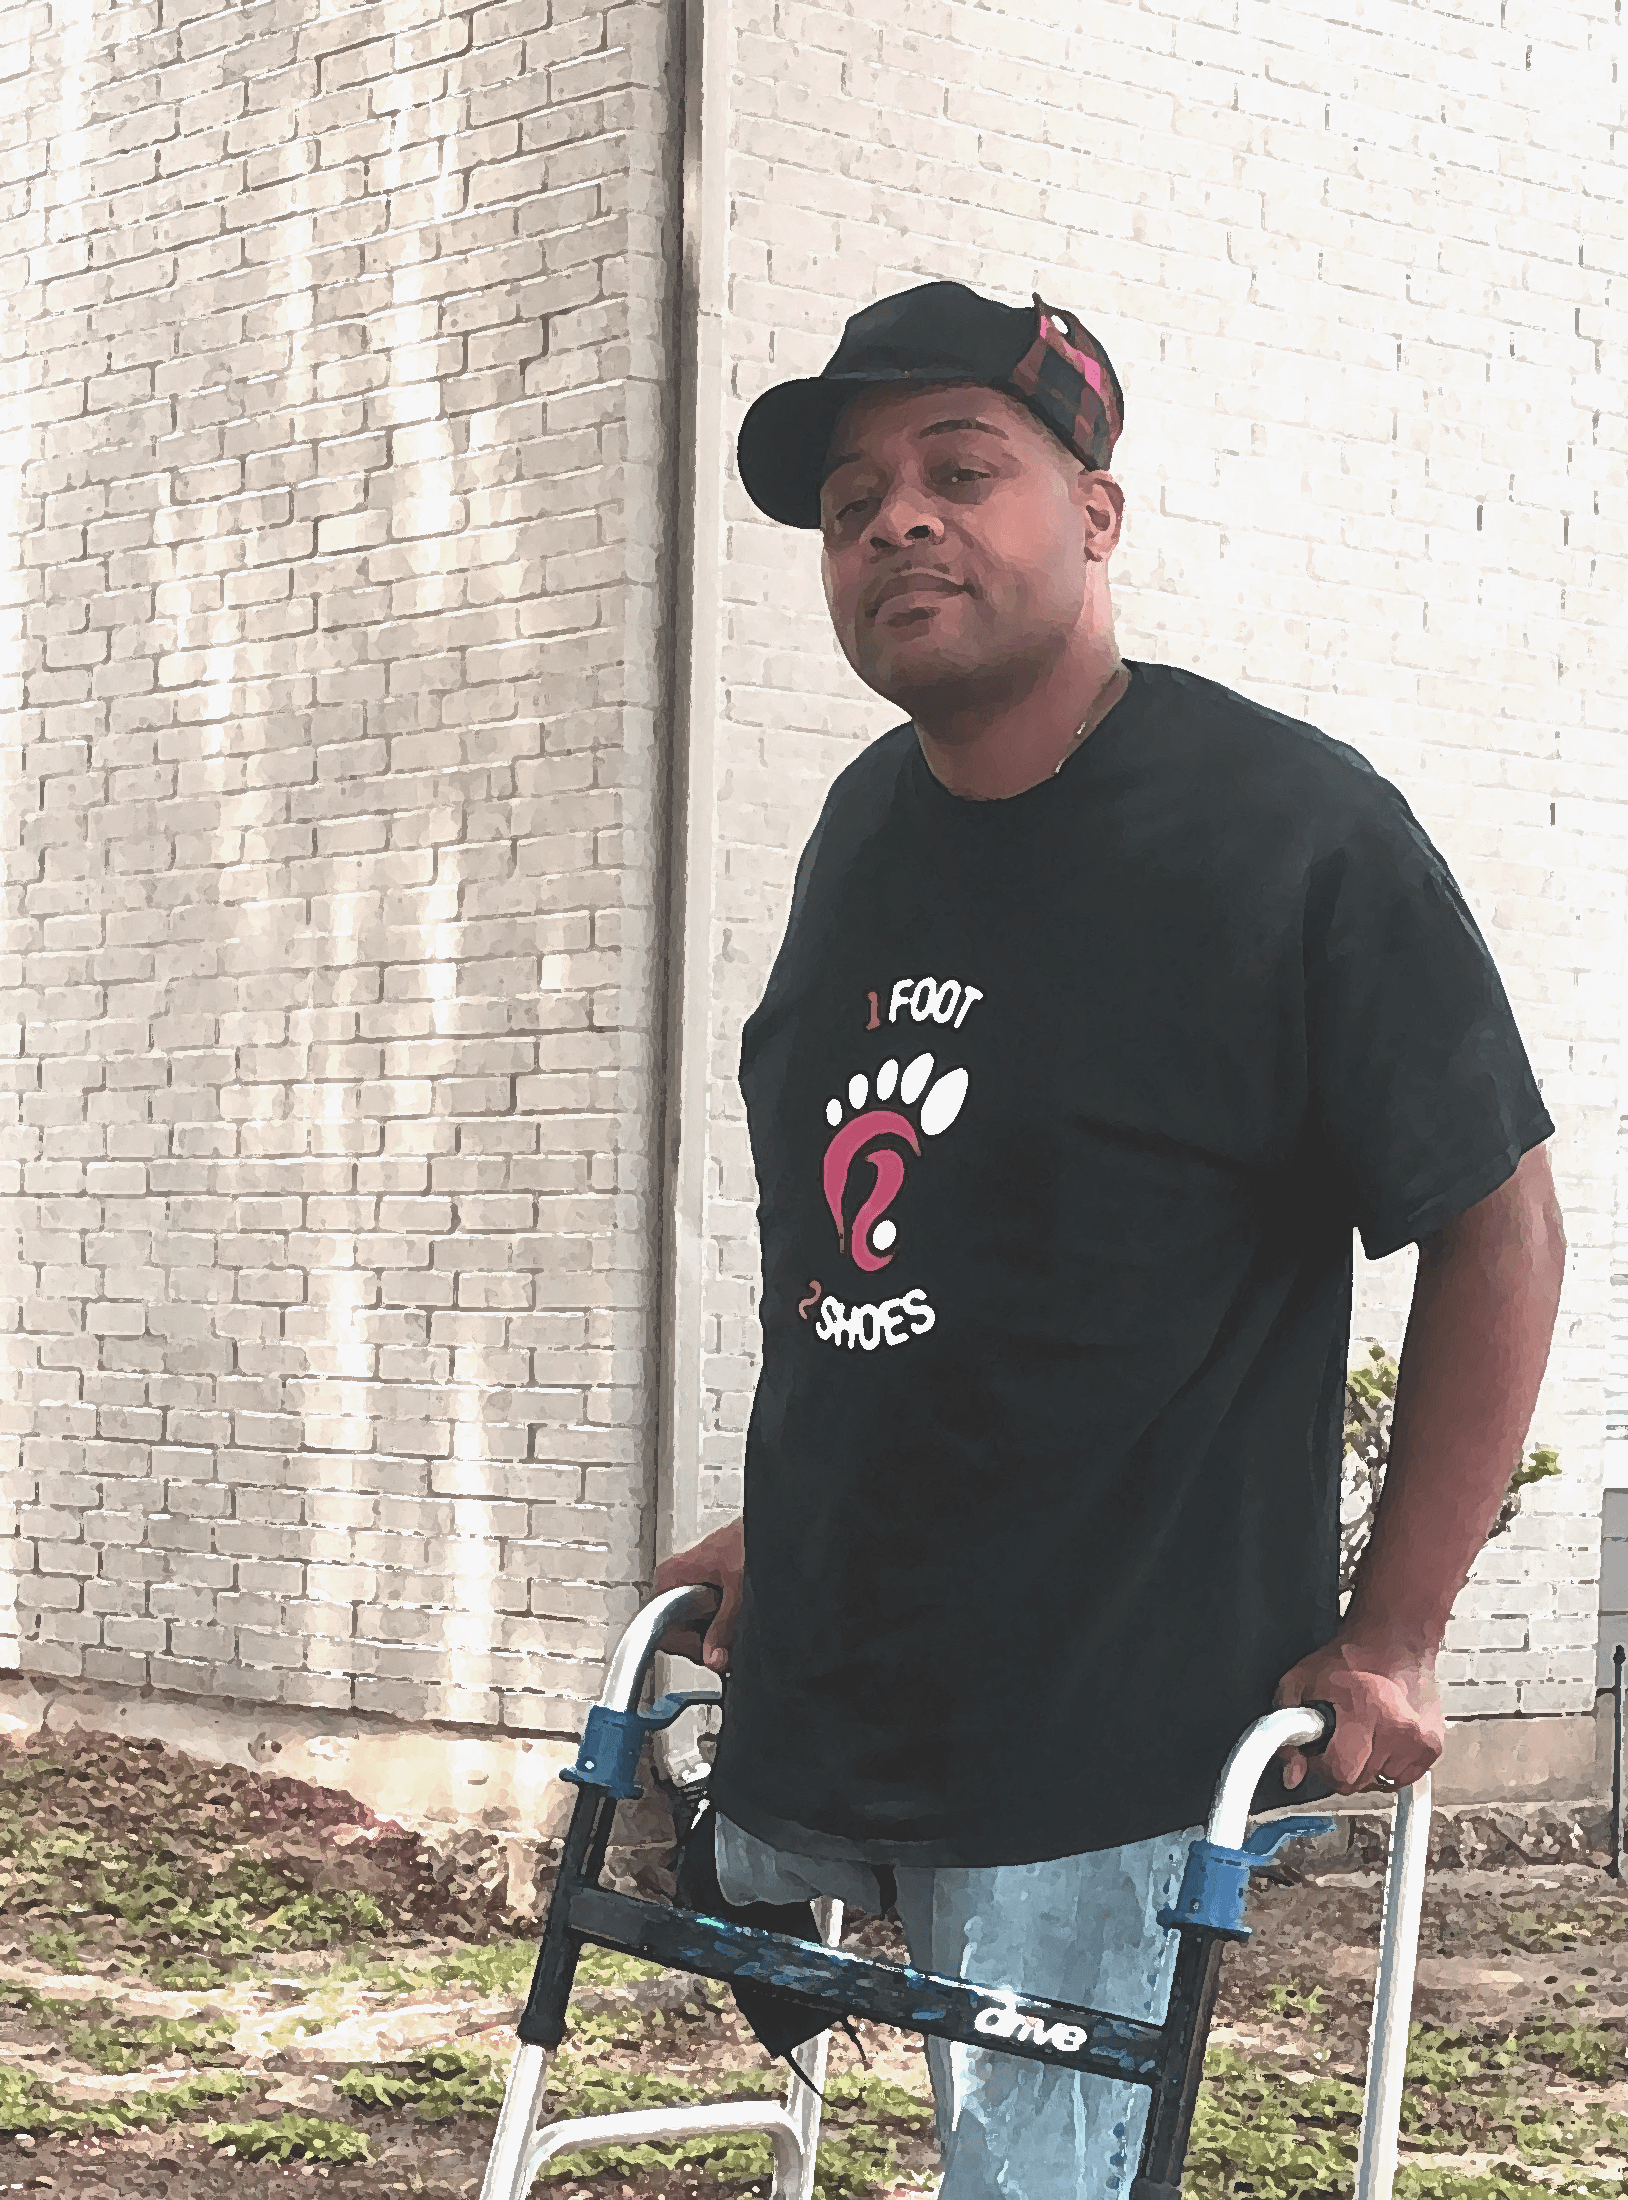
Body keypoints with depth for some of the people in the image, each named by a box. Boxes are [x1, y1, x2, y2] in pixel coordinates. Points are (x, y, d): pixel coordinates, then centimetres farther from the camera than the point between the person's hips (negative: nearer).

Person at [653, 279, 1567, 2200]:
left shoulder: (1294, 825, -11)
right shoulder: (867, 828, 9)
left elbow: (1499, 1229, -8)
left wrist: (1390, 1641, -10)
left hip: (1101, 1748, -7)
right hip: (815, 1687, 7)